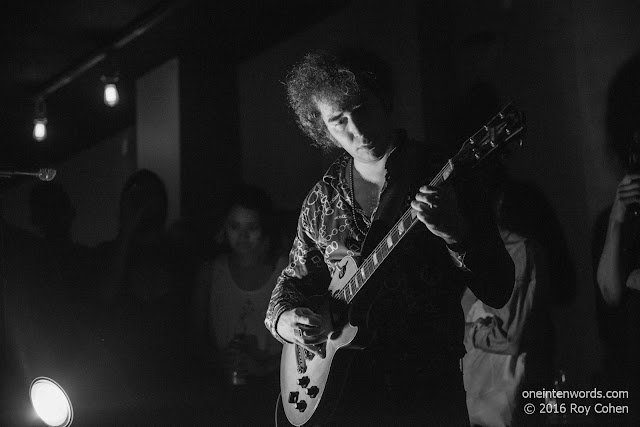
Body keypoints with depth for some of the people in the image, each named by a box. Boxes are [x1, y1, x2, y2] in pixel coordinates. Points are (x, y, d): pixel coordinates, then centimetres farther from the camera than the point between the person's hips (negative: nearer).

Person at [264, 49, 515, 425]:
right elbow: (296, 278, 18)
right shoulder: (324, 197, 7)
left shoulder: (440, 178, -4)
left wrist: (455, 232, -25)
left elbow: (499, 291, -9)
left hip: (428, 390, -3)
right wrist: (283, 318, -3)